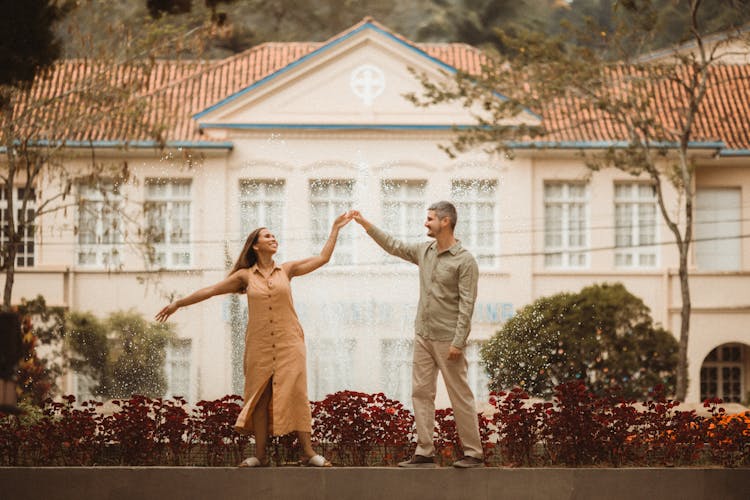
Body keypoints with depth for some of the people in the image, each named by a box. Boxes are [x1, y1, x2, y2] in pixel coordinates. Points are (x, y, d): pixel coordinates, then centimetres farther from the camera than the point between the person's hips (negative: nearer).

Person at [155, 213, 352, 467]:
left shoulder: (286, 270, 10)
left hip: (288, 343, -1)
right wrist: (177, 304, 13)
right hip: (259, 346, 1)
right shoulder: (246, 276, 8)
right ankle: (260, 454, 1)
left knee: (295, 394, -9)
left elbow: (322, 258, 10)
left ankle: (308, 452, -11)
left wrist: (336, 228, 10)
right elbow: (210, 290, 11)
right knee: (260, 398, 0)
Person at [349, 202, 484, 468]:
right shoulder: (424, 251, 9)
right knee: (421, 393, 4)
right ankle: (425, 453, 6)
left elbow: (466, 305, -15)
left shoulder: (465, 261, -11)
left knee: (460, 396, -3)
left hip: (447, 339, -7)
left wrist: (458, 342, -19)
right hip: (423, 336, 7)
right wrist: (365, 224, 20)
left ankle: (473, 453, 2)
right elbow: (394, 246, 24)